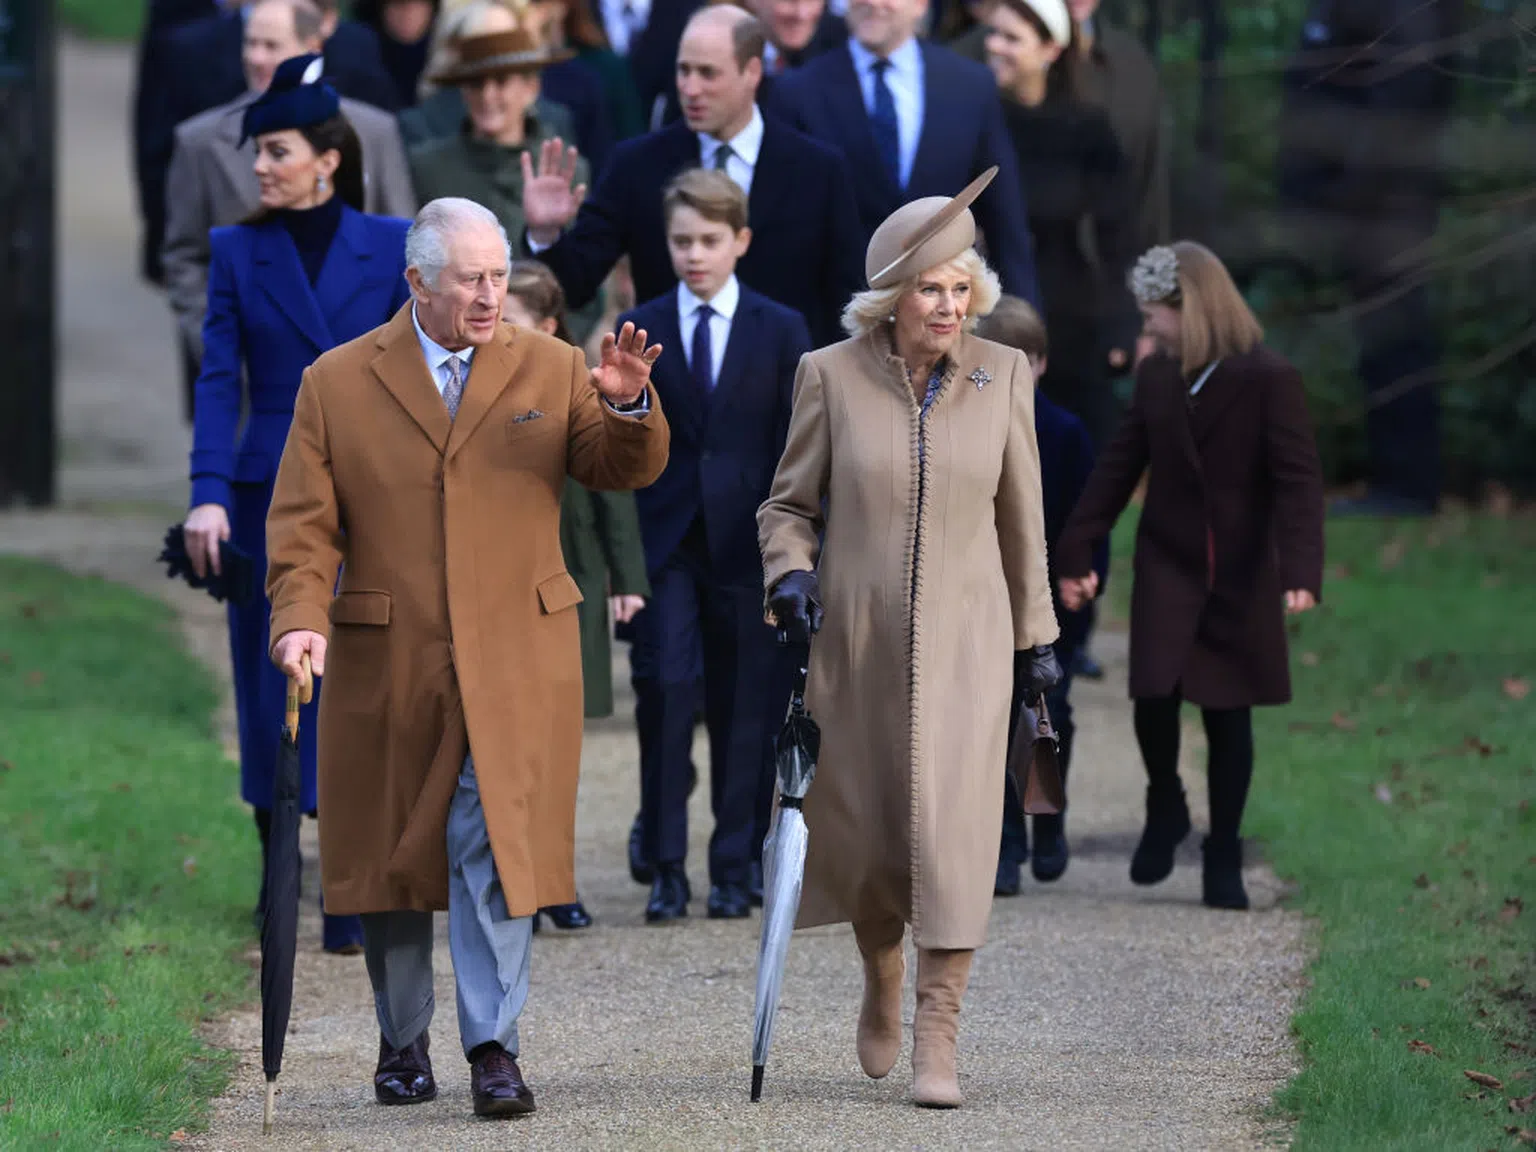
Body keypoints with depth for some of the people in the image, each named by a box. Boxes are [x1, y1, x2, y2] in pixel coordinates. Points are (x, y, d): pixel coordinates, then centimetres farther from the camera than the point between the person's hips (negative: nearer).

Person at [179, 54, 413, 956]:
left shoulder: (389, 247, 1)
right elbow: (220, 381, -2)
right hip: (270, 494, 1)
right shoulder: (239, 252, 4)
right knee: (274, 688, 5)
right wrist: (208, 497, -13)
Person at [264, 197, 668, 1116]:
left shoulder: (553, 370, 8)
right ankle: (403, 1041, 23)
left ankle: (495, 1048, -9)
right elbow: (305, 523, 2)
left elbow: (629, 468, 4)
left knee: (499, 849, -10)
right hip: (384, 666, 1)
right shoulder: (338, 383, 4)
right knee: (392, 853, 8)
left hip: (515, 662, -1)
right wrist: (299, 618, -14)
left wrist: (629, 407, -17)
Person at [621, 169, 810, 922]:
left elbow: (796, 450, 5)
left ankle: (735, 869, 11)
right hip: (665, 542, 0)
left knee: (747, 705, 3)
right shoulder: (639, 331, 6)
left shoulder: (781, 332, 6)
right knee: (664, 687, -13)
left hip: (749, 543, 0)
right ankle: (665, 868, -7)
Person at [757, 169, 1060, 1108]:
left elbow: (1022, 517, 10)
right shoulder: (833, 376, -3)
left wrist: (1036, 634, 14)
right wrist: (789, 573, -13)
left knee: (954, 827, -12)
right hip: (857, 639, 0)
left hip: (964, 639, 0)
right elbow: (789, 503, 6)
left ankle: (939, 1038, -11)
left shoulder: (1003, 376, 1)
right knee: (862, 831, 8)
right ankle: (884, 981, 38)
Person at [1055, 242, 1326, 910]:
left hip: (1241, 577, -3)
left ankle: (1223, 859, 16)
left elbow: (1298, 482, -16)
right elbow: (1118, 470, 9)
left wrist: (1301, 573, -28)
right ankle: (1165, 809, 16)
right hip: (1167, 567, 3)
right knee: (1154, 699, -12)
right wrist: (1076, 556, 7)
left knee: (1228, 716, 3)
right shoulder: (1156, 377, 4)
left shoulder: (1269, 380, -11)